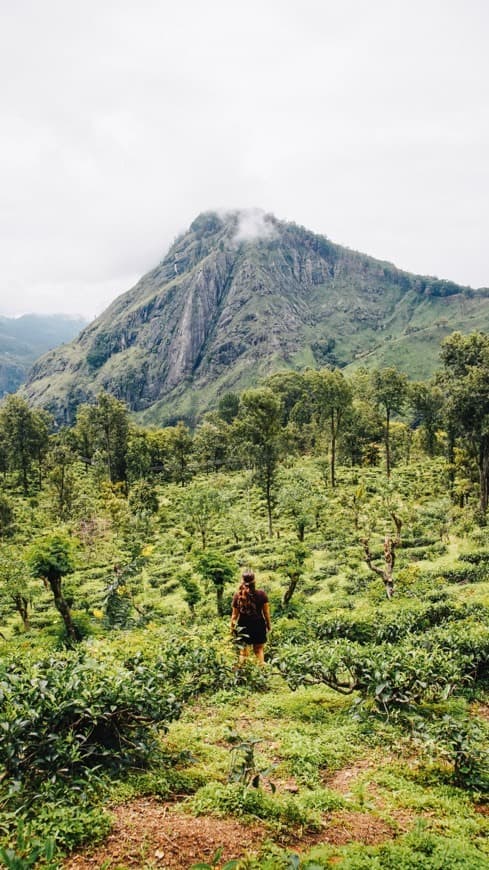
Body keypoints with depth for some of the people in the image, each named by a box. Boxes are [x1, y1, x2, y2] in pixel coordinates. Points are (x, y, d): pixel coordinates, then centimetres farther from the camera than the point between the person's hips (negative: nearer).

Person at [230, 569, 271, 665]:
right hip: (259, 625, 0)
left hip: (243, 626, 0)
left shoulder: (237, 595, -11)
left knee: (243, 651, 12)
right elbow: (266, 612, -4)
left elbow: (235, 614, -3)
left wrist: (232, 626, 12)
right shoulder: (261, 594, -12)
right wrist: (268, 624, 12)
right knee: (259, 650, 14)